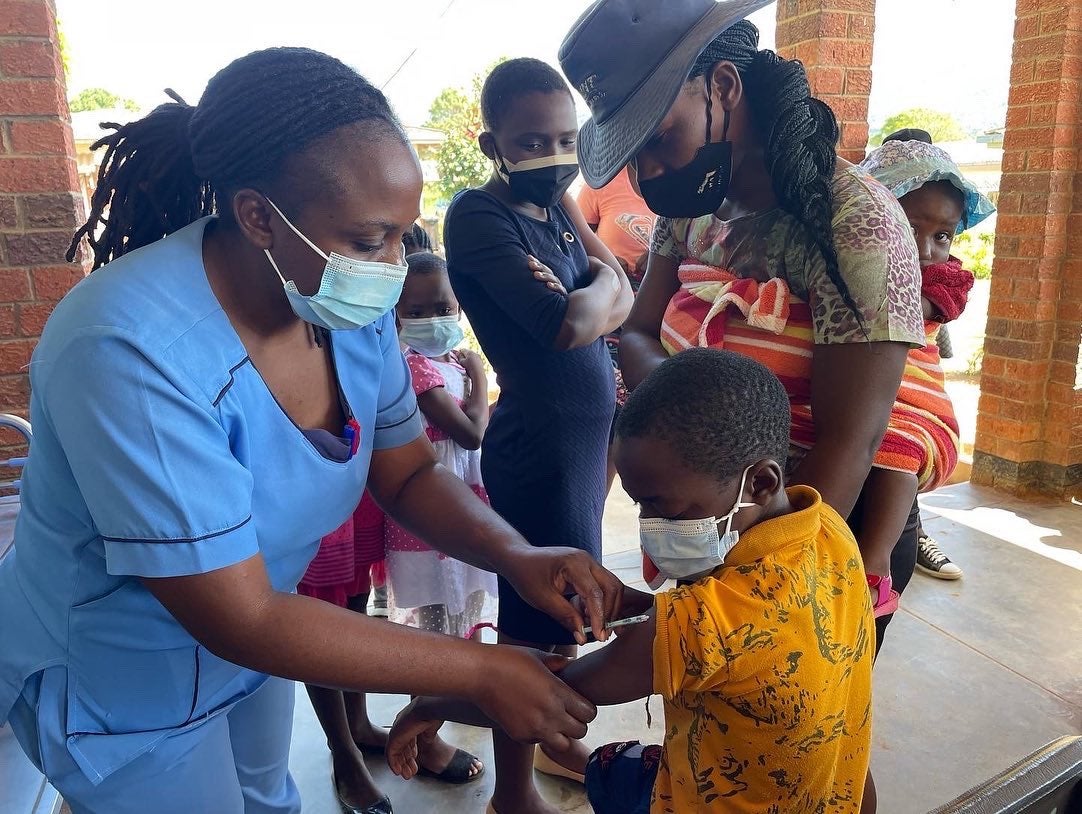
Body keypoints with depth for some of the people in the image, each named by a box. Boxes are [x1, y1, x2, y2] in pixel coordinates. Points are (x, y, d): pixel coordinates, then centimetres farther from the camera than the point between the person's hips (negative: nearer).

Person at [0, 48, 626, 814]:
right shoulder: (136, 351, -36)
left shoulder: (351, 305, -16)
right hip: (118, 685, -5)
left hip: (248, 634, 6)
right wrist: (482, 670, -29)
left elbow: (410, 472, -7)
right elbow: (241, 622, -32)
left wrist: (516, 556, -25)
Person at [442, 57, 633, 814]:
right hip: (540, 444, -9)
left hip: (589, 429, 9)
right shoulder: (479, 216, -16)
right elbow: (569, 324, -26)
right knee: (537, 630, 4)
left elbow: (621, 303, 8)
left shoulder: (554, 207, 10)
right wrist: (602, 283, -7)